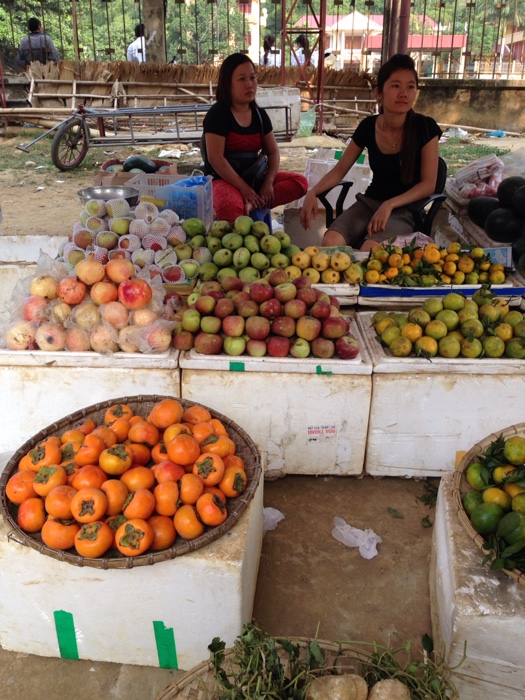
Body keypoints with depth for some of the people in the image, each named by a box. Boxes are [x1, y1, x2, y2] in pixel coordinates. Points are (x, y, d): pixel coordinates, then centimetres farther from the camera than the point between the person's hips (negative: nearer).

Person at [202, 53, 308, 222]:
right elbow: (215, 159, -17)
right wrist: (243, 188, -21)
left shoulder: (259, 114, 10)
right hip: (224, 180, -7)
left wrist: (268, 182, -10)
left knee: (300, 182, -12)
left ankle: (252, 205, -26)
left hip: (254, 177, 8)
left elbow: (273, 152, 9)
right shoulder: (217, 114, -9)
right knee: (228, 208, -43)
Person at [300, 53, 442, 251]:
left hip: (405, 210, -3)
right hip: (369, 203, 3)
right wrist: (312, 193, -11)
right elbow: (340, 169, 7)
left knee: (369, 249, -34)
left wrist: (389, 205, -24)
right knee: (330, 242, -27)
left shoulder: (425, 128, -11)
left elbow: (428, 184, -10)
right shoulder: (368, 127, -2)